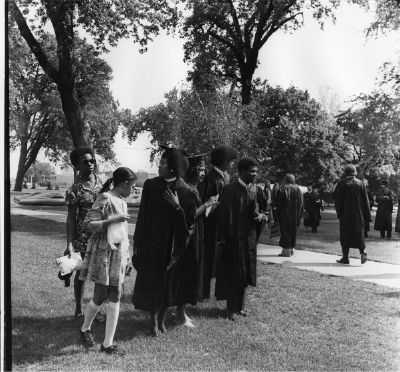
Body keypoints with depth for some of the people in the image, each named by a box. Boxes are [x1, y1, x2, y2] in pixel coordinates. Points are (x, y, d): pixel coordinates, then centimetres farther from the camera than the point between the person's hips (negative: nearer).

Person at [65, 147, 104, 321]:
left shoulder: (102, 183, 2)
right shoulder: (74, 189, -8)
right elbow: (71, 218, -7)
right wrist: (69, 244, -12)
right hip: (83, 236, -3)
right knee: (81, 272, 9)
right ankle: (78, 310, 24)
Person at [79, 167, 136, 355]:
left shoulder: (122, 202, 12)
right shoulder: (105, 198, -12)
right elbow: (88, 224, -17)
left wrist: (127, 256, 20)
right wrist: (112, 219, -25)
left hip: (118, 254, 7)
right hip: (103, 253, -7)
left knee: (115, 298, 4)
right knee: (100, 296, 0)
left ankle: (108, 343, 10)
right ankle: (85, 328, 29)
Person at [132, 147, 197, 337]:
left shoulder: (187, 191, -7)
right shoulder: (150, 185, -4)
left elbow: (190, 221, -5)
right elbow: (142, 215, -1)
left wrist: (177, 207, -19)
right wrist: (137, 242, -2)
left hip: (173, 245, 0)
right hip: (151, 242, 0)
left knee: (168, 282, 11)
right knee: (152, 282, 5)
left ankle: (162, 320, 27)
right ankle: (154, 321, 20)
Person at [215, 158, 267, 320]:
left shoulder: (257, 190, 4)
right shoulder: (229, 190, -9)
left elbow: (264, 209, 15)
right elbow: (223, 215, -9)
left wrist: (261, 216, -8)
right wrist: (222, 237, -12)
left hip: (250, 237, 5)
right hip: (233, 237, -4)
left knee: (246, 271, 11)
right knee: (233, 272, 2)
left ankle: (241, 305, 24)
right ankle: (231, 308, 12)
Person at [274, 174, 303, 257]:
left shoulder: (284, 190, -12)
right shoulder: (297, 190, 2)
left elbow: (280, 203, -10)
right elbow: (301, 204, 5)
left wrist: (277, 216, -4)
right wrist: (298, 216, 11)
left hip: (285, 215, -5)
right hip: (295, 215, 5)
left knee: (285, 231, 1)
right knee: (293, 231, 14)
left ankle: (286, 250, -1)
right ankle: (292, 249, 18)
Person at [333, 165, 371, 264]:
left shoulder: (341, 183, -6)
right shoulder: (360, 183, 2)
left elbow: (336, 197, -8)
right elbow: (365, 200, 3)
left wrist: (338, 211, 3)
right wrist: (367, 215, 6)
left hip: (345, 213, -2)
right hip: (358, 214, 2)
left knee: (345, 234, 5)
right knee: (358, 232, 13)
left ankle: (345, 258, 5)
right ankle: (362, 251, -8)